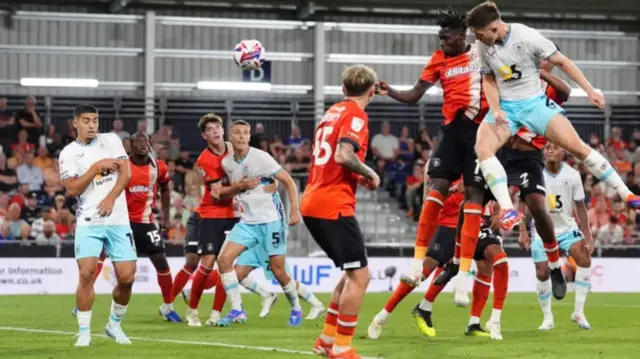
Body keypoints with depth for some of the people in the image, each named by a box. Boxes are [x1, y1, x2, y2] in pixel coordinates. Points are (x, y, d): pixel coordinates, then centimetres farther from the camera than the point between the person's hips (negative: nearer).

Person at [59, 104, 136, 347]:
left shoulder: (111, 141, 8)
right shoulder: (69, 153, 1)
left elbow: (126, 173, 0)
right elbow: (72, 189, -9)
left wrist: (111, 198, -14)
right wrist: (97, 167, -16)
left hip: (118, 220, 2)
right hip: (88, 221, -2)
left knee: (126, 277, -3)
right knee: (86, 273, -16)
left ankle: (114, 324, 20)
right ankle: (84, 332, -5)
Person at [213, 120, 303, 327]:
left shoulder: (260, 157, -11)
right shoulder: (227, 163, 5)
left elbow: (288, 181, -8)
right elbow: (222, 193, 14)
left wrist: (294, 210, -17)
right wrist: (239, 186, -7)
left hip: (271, 220, -5)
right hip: (247, 222, 5)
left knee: (278, 271, -4)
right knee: (224, 259, -11)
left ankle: (296, 309, 21)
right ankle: (237, 311, -5)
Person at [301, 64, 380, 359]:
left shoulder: (332, 113, 18)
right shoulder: (356, 115, -9)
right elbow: (344, 156, -23)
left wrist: (358, 177, 20)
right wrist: (370, 174, -8)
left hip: (312, 203, 9)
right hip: (334, 206, -9)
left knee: (352, 274, 18)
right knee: (360, 276, -6)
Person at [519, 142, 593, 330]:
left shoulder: (572, 175, -11)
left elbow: (580, 206, -3)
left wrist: (587, 235, -5)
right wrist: (523, 232, -12)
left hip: (567, 227, 1)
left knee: (584, 259, -18)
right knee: (542, 273, -5)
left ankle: (579, 312, -9)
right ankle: (547, 318, 14)